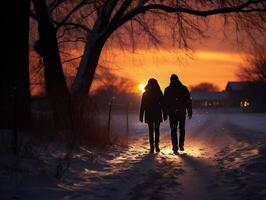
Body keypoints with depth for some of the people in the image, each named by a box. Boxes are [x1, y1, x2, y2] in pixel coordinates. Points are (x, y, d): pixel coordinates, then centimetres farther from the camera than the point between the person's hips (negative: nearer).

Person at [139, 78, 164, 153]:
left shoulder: (145, 94, 0)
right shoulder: (159, 93, 0)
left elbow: (142, 106, 0)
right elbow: (162, 104, 0)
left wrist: (141, 116, 3)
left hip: (149, 115, 0)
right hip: (157, 114, 0)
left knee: (151, 130, 2)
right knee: (157, 130, 10)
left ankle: (152, 147, -6)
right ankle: (156, 146, 6)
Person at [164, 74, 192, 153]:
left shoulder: (167, 90, 0)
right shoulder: (184, 88, 0)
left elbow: (165, 102, 1)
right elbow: (188, 101, 0)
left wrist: (165, 114, 6)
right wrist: (189, 111, 4)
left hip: (172, 113, 0)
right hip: (182, 112, 0)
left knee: (173, 130, 5)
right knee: (181, 129, 14)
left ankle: (175, 147, -1)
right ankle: (181, 145, 4)